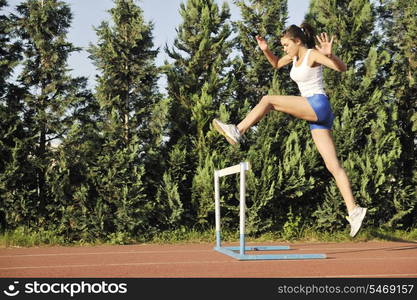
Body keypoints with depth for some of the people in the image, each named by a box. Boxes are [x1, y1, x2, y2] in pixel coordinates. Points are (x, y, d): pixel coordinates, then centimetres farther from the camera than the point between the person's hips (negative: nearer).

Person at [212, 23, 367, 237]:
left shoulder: (313, 54, -7)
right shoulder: (296, 56, 17)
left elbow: (342, 68, -21)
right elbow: (276, 64, 36)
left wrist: (329, 55, -40)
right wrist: (265, 50, 17)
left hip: (318, 105, -9)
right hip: (314, 115, 9)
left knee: (268, 100, -10)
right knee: (333, 166, 0)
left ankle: (237, 131, -6)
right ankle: (354, 210, -5)